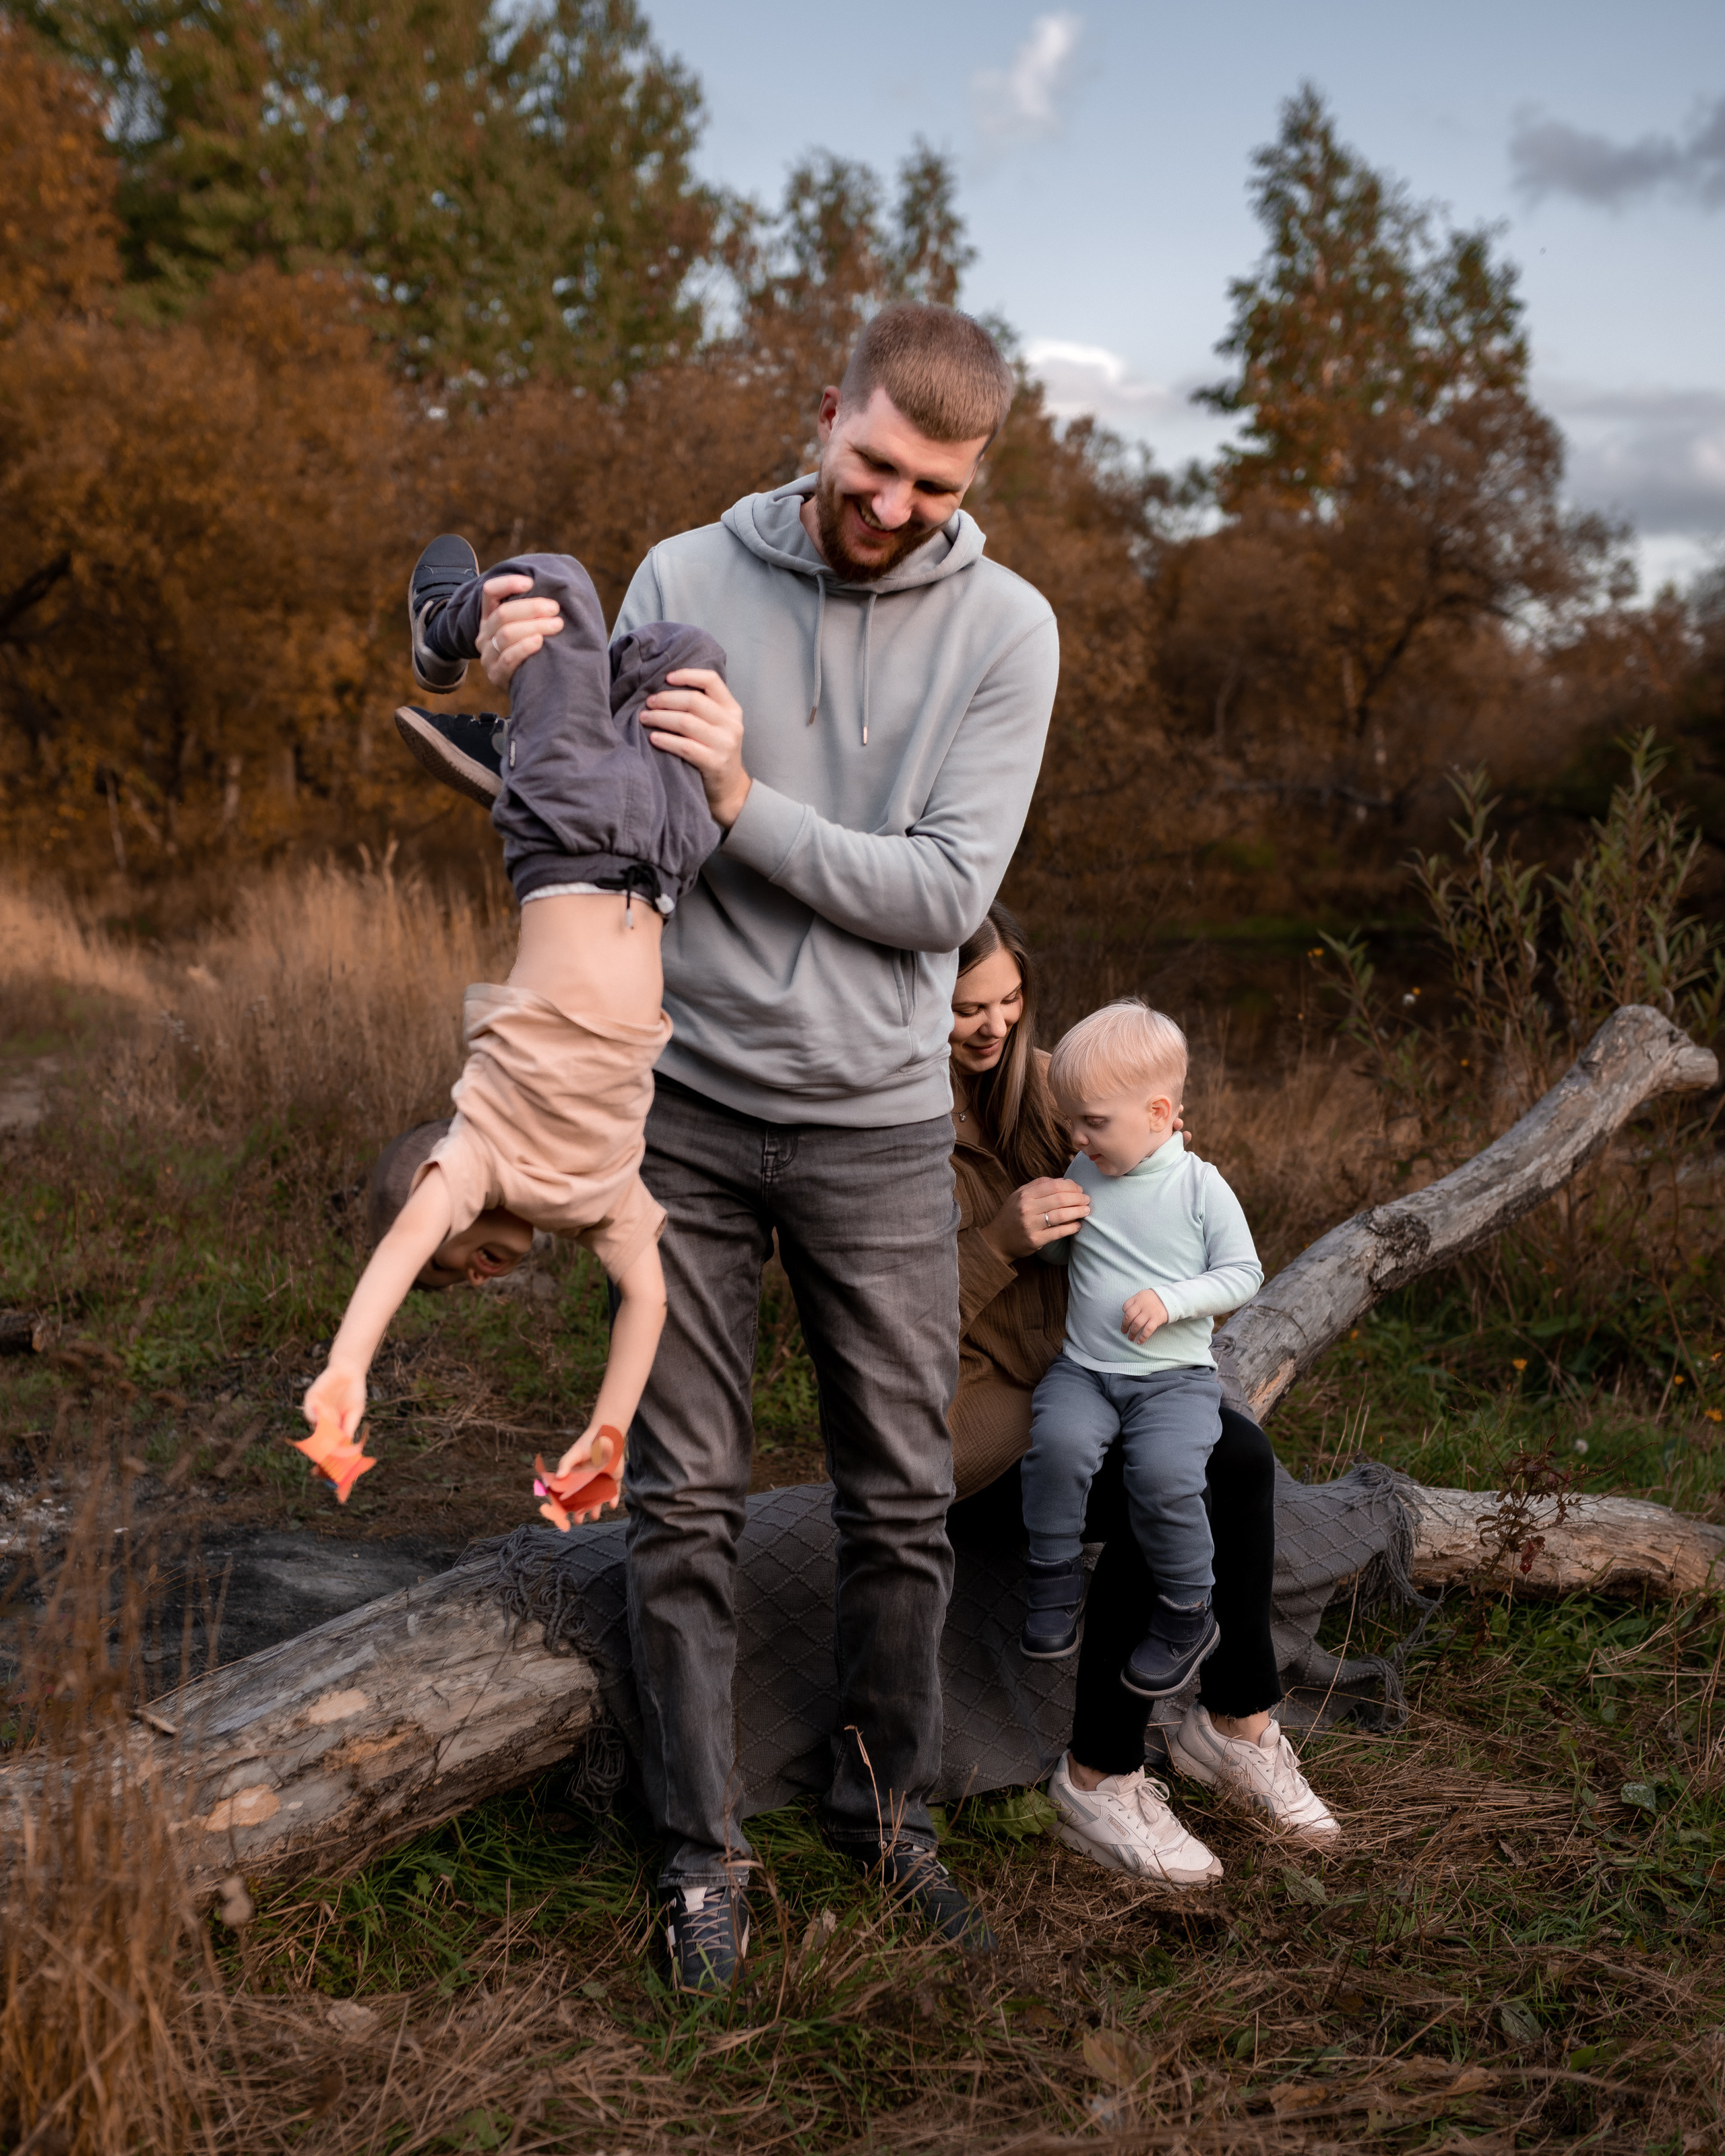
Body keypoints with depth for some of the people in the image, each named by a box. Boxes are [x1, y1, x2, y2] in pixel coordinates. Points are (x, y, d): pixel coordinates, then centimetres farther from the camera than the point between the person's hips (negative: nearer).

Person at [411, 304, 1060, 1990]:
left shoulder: (1003, 629, -3)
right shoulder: (685, 578, -1)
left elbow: (945, 897, -11)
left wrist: (745, 802, -20)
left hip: (876, 1125, 0)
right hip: (684, 1105, 0)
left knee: (901, 1499, 9)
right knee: (684, 1500, 6)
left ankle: (885, 1811, 31)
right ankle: (703, 1850, 22)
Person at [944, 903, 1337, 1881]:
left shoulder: (1032, 1076, 7)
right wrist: (1001, 1239, -28)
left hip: (1060, 1377, 7)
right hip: (947, 1416, -7)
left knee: (1239, 1454, -17)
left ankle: (1236, 1720, 2)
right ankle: (1099, 1780, -10)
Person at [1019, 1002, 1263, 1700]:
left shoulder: (1200, 1186, -4)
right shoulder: (1079, 1177, 7)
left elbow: (1242, 1273, -3)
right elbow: (1054, 1252, 24)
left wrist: (1172, 1300, -15)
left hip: (1175, 1375, -3)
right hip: (1083, 1368, 3)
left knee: (1165, 1473, -28)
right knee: (1060, 1440, -29)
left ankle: (1186, 1614, -4)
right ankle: (1054, 1580, -5)